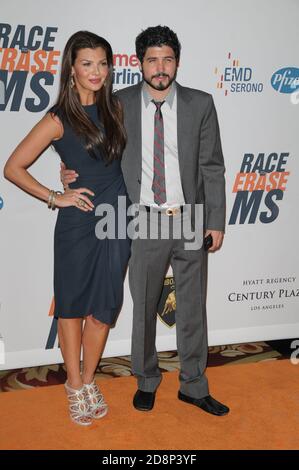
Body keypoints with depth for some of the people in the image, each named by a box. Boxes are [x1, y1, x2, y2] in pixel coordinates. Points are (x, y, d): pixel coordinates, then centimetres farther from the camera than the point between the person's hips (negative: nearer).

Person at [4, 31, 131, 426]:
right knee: (72, 305, 9)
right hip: (79, 222, -4)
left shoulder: (115, 108, 6)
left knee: (105, 306, 10)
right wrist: (55, 197, -9)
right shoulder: (59, 119, -8)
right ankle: (74, 385, 26)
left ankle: (88, 380, 29)